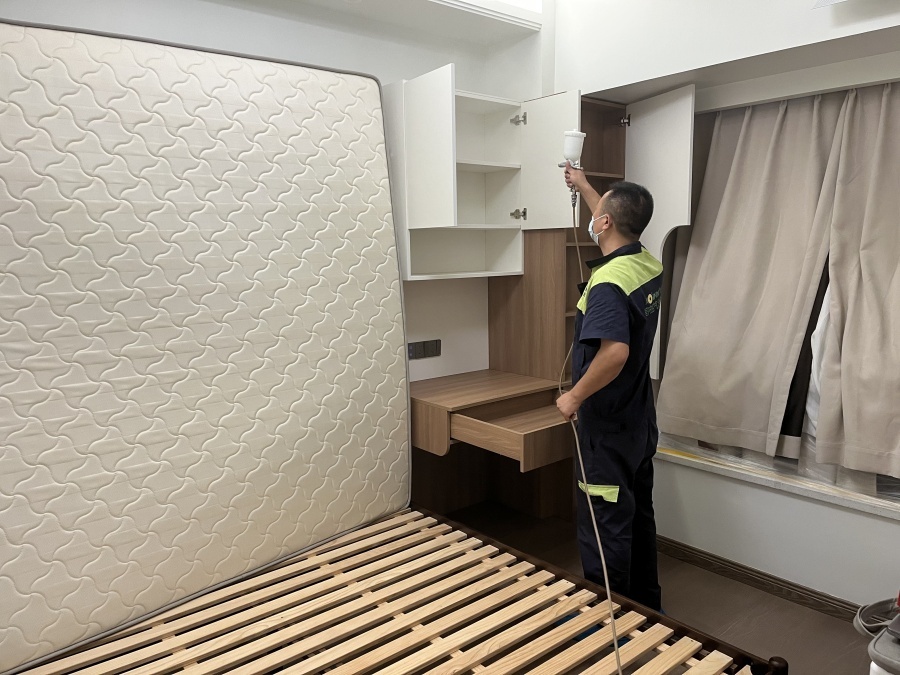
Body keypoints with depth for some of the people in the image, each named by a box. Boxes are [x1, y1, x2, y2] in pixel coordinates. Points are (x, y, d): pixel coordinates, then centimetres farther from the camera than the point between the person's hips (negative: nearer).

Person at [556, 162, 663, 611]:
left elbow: (614, 351, -36)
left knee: (604, 527, 4)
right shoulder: (650, 266, 3)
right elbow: (618, 224, 23)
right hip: (640, 421, 9)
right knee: (639, 515, 21)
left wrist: (575, 396, -22)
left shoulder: (608, 282, -24)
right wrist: (584, 187, 34)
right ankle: (646, 605, 37)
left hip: (607, 427, -9)